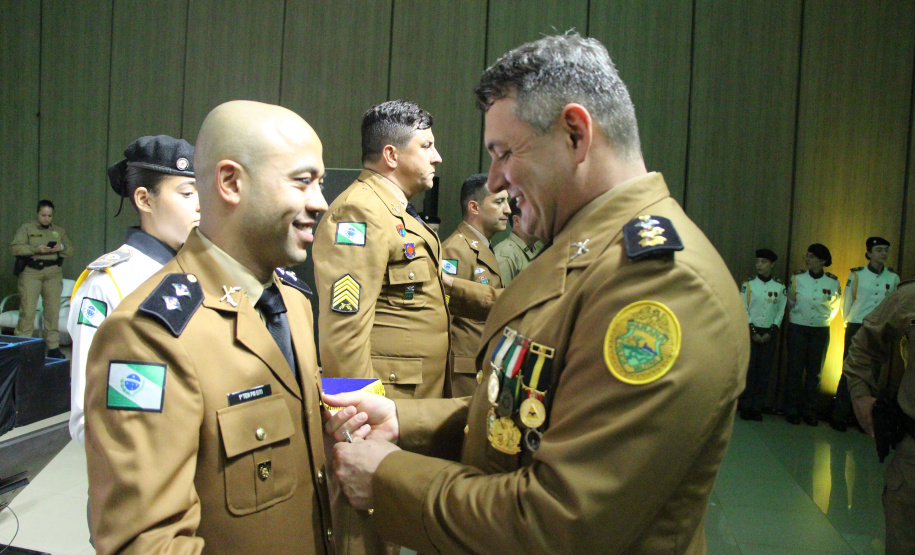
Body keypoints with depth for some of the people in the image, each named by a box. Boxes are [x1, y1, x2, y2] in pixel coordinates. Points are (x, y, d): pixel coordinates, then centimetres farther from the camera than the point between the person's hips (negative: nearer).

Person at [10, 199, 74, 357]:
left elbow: (70, 250, 15)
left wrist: (61, 248, -6)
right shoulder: (26, 228, 9)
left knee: (53, 310, 0)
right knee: (28, 309, -9)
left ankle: (54, 347, 5)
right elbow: (16, 248, -3)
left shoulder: (59, 231, 19)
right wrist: (35, 249, -17)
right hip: (31, 272, -3)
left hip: (53, 273, 3)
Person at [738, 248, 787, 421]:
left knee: (764, 371, 1)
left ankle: (757, 407, 9)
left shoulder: (779, 287, 6)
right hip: (751, 331, -1)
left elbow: (781, 312, 5)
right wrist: (753, 332, -8)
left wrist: (770, 332, -6)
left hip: (769, 333, 1)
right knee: (748, 369, -3)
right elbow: (744, 310, -1)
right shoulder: (748, 284, 3)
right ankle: (745, 406, 5)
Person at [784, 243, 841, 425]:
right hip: (797, 328, -1)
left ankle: (810, 411, 14)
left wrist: (824, 320, 13)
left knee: (815, 371, 5)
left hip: (820, 330, 1)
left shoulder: (833, 282, -3)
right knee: (795, 370, 0)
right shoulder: (797, 278, -4)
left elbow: (834, 306, 13)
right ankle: (792, 410, 8)